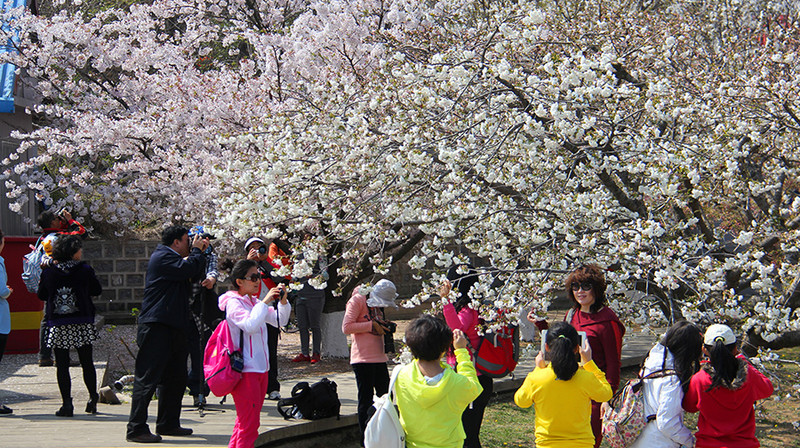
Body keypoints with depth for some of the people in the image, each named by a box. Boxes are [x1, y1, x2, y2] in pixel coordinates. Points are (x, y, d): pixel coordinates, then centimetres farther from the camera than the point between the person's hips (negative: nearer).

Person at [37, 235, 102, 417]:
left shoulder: (49, 272, -2)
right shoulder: (85, 270, -6)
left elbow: (41, 295, 8)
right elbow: (97, 291, 5)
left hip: (58, 325, 0)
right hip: (82, 324, 0)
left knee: (62, 365, 3)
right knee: (87, 362, 13)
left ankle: (67, 403, -2)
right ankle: (93, 398, 16)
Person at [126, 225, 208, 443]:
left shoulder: (173, 258, 22)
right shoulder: (162, 257, -10)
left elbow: (196, 274, 26)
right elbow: (189, 269, -20)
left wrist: (199, 252, 15)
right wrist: (196, 250, -3)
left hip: (173, 327, 11)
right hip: (157, 326, -11)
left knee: (175, 378, 15)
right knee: (147, 378, -9)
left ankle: (168, 423, 24)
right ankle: (136, 429, -8)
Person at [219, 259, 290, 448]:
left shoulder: (254, 302, 15)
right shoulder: (233, 303, -10)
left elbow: (279, 321, 17)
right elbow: (250, 326, -26)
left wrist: (282, 301, 1)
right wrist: (265, 302, -21)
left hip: (261, 369, 9)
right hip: (245, 370, -9)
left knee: (245, 421, 13)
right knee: (249, 425, -10)